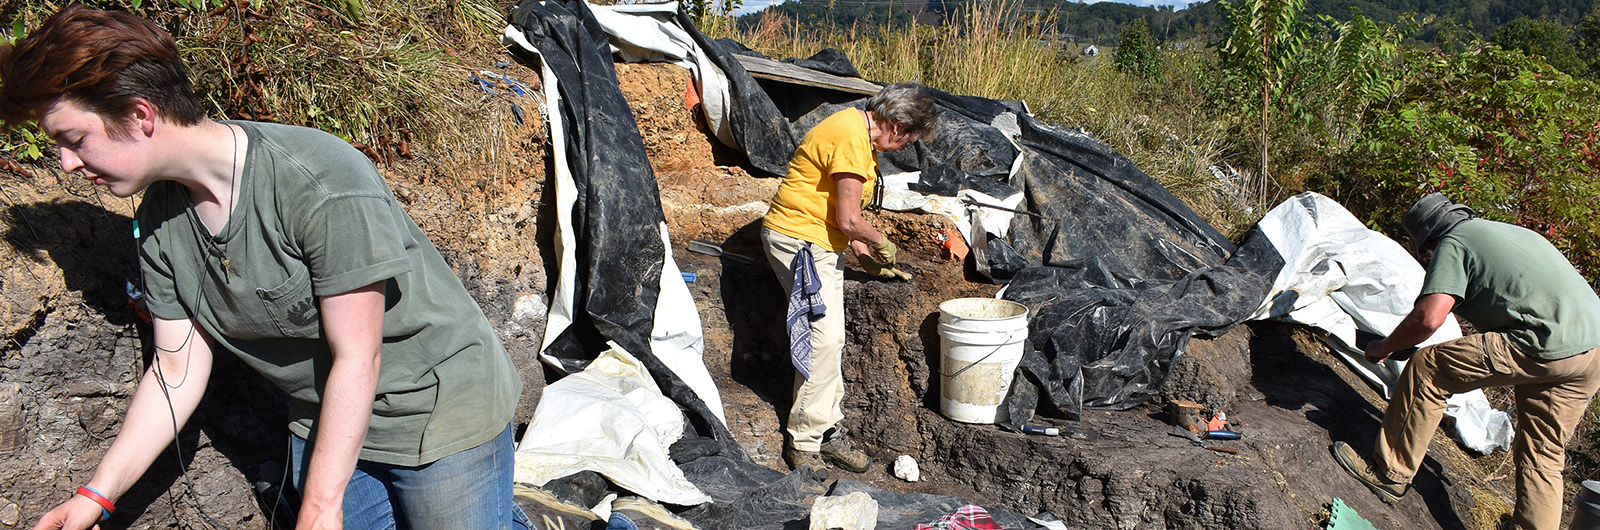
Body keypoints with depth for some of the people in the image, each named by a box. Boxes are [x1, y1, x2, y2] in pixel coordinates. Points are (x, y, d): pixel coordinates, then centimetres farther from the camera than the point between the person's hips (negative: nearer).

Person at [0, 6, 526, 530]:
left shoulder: (324, 184, -29)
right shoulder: (159, 221, -5)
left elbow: (356, 359, -25)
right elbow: (177, 369, 3)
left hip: (440, 404, -6)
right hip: (322, 418, 7)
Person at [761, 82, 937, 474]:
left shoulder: (860, 133, 12)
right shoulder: (851, 139, -21)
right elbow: (849, 220, -21)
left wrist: (865, 257, 18)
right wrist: (883, 245, -3)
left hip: (824, 245, 11)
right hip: (799, 240, -11)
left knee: (831, 340, 10)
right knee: (824, 338, -14)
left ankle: (828, 433, 18)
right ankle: (803, 443, -5)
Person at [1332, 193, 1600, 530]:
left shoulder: (1453, 244, 1)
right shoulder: (1515, 231, 27)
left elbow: (1428, 319, -12)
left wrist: (1382, 348, 5)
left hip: (1544, 346, -8)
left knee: (1426, 368, 2)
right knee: (1542, 455, 17)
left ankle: (1388, 474, 9)